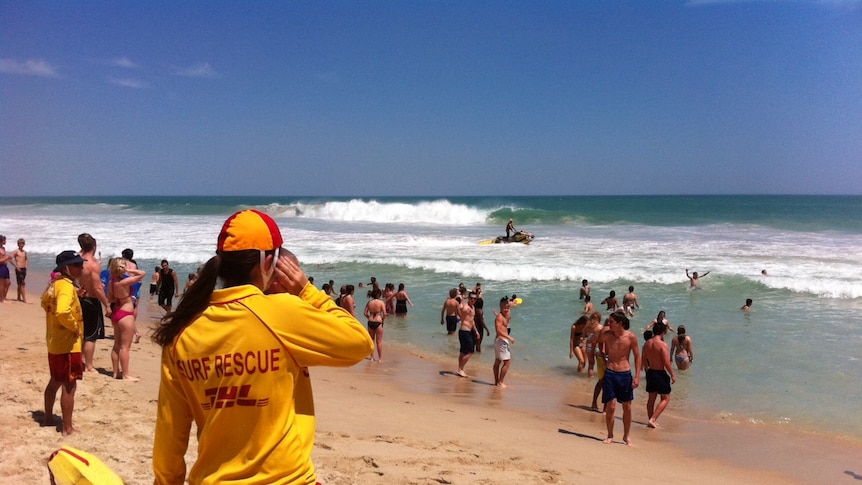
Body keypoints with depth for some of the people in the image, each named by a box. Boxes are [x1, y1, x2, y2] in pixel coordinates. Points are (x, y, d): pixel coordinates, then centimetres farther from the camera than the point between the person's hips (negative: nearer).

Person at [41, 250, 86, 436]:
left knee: (55, 381, 23)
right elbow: (62, 312, -38)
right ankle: (68, 428, 4)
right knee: (69, 386, -2)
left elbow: (45, 302, 27)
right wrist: (74, 327, -22)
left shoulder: (54, 284, 8)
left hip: (54, 342, 10)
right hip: (68, 344, -10)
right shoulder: (67, 286, -22)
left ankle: (48, 418, 37)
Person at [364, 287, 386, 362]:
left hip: (370, 322, 4)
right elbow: (384, 314, -13)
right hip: (378, 322, -4)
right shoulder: (381, 302, -7)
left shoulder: (369, 302, 3)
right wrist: (383, 320, 4)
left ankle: (372, 357, 20)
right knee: (379, 341, 4)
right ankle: (380, 358, 7)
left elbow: (365, 313, 3)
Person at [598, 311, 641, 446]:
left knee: (627, 407, 8)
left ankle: (626, 435, 25)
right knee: (611, 406, -3)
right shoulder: (606, 336, -3)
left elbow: (637, 356, -1)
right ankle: (610, 436, 12)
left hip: (625, 374, 0)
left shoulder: (631, 337, -7)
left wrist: (637, 376, -6)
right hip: (610, 373, 0)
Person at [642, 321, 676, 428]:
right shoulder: (663, 344, -18)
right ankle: (653, 419, -5)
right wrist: (673, 375, -8)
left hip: (651, 372, 7)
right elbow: (666, 363, -19)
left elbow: (644, 360, 11)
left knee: (651, 397, 18)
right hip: (660, 374, -7)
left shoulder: (647, 343, 2)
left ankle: (650, 420, 25)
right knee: (665, 398, 5)